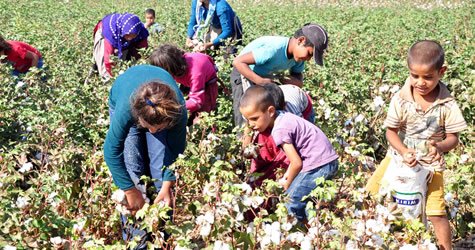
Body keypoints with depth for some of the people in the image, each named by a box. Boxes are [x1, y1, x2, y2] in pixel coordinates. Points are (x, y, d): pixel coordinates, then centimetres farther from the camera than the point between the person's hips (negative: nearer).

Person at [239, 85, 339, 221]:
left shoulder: (279, 130, -19)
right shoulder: (283, 117, 8)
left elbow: (297, 163, -16)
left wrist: (288, 184, 1)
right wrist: (287, 176, 11)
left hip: (319, 165, -10)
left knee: (293, 201, -7)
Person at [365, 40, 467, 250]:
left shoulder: (447, 104, -15)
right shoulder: (400, 99, -14)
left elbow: (453, 138, -9)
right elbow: (390, 131, -8)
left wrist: (439, 147, -31)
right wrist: (404, 151, -26)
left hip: (430, 164, -2)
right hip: (399, 156, 2)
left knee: (436, 213, -8)